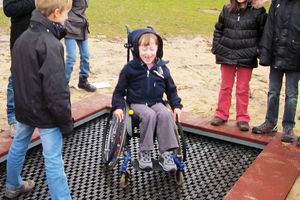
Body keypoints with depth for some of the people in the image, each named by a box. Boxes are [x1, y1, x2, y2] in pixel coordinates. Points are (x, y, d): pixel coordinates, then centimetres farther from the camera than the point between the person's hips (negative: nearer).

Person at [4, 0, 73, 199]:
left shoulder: (23, 37, 4)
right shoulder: (50, 44, -23)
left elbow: (18, 74, 13)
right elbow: (56, 90, -25)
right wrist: (66, 121, -16)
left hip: (24, 108, 9)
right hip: (45, 113, -9)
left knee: (18, 145, 24)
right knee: (53, 160, -2)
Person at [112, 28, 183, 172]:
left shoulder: (162, 68, 4)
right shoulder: (130, 68, -5)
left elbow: (171, 89, 14)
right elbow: (119, 90, 1)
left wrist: (176, 106, 2)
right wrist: (118, 107, -12)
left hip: (156, 103, 3)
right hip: (137, 103, -2)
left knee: (165, 114, -30)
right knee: (149, 115, -34)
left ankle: (166, 154, -23)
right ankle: (144, 153, -20)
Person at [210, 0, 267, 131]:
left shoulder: (258, 11, -6)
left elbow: (264, 33, -3)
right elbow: (218, 30, 10)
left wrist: (259, 52, -7)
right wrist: (216, 48, 5)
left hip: (247, 57, -2)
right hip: (226, 55, 2)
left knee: (243, 89, 7)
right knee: (225, 87, 12)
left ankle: (242, 118, 19)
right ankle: (221, 114, 24)